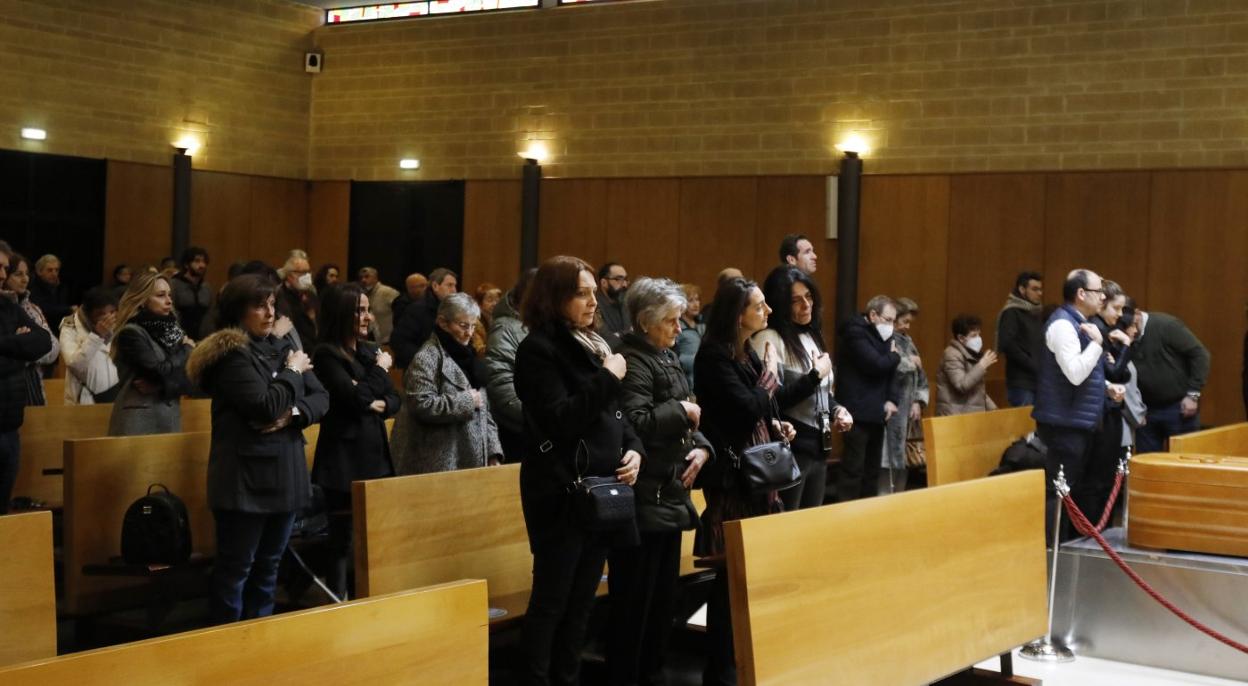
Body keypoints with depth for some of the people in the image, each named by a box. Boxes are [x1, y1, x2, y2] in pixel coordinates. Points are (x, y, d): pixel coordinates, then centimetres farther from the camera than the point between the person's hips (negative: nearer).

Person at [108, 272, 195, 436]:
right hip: (140, 425, -6)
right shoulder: (131, 333, -6)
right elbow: (160, 372, -16)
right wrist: (186, 349, 0)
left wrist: (160, 386, -12)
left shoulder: (172, 330, 13)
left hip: (170, 422, 6)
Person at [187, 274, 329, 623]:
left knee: (269, 566, 13)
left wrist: (293, 413, -13)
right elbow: (265, 406, -22)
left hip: (285, 474, 7)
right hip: (245, 478, -7)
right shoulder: (232, 354, -12)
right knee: (236, 567, 0)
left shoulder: (283, 347, 10)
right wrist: (293, 372, -8)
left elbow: (321, 398, 7)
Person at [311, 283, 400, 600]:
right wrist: (380, 370, -5)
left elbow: (394, 400, 10)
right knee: (344, 543, -3)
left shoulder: (370, 351, 12)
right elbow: (356, 398, -19)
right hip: (345, 459, -7)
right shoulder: (327, 354, -9)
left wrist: (380, 405, -12)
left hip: (375, 455, 7)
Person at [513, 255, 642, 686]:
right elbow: (559, 420, -19)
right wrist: (608, 378, -15)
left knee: (582, 596, 13)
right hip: (561, 491, -8)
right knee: (552, 597, -4)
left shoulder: (593, 345, 14)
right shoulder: (538, 348, -9)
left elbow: (614, 411, 20)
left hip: (601, 487, 8)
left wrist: (633, 449, 2)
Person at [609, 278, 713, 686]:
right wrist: (681, 412, -15)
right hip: (642, 496, -10)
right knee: (635, 595, -4)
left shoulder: (668, 359, 15)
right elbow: (634, 423, -27)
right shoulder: (633, 361, -14)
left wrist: (701, 447, 0)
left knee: (665, 592, 16)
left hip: (671, 493, 10)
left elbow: (686, 420, 19)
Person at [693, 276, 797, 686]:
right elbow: (748, 409, -23)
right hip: (732, 476, -9)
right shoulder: (714, 357, -15)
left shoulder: (747, 352, 13)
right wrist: (770, 371, -9)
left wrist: (776, 425, 3)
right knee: (733, 576, -6)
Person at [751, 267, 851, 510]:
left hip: (818, 446, 8)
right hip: (789, 448, -8)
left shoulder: (811, 337, 14)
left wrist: (837, 410, 3)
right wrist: (816, 375, -15)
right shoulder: (768, 339, -11)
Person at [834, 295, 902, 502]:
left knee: (873, 468, 12)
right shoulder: (855, 332, -12)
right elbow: (876, 364, -22)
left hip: (876, 413, 9)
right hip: (858, 413, -9)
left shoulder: (881, 336, 14)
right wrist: (895, 356, -2)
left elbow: (890, 371, 13)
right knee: (854, 467, -9)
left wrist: (892, 399, -3)